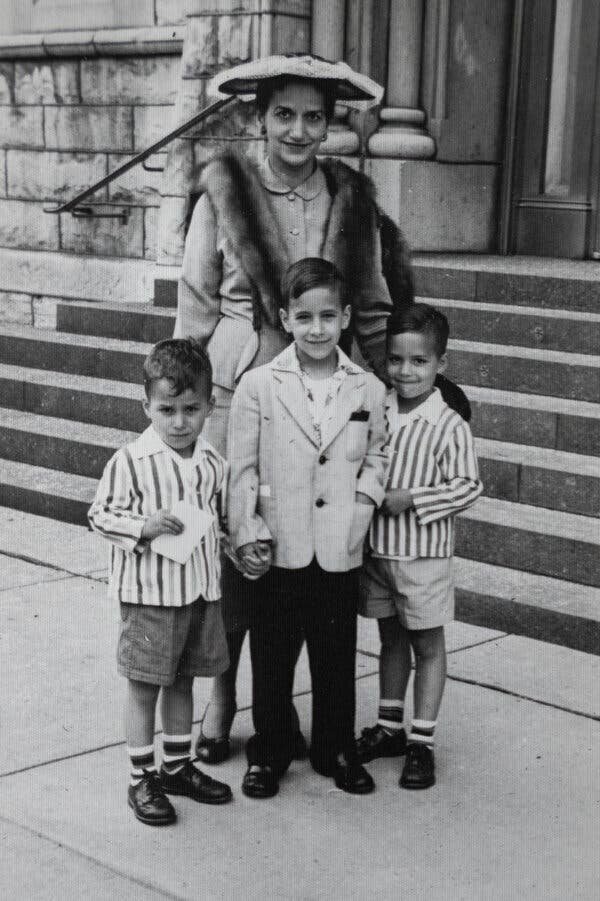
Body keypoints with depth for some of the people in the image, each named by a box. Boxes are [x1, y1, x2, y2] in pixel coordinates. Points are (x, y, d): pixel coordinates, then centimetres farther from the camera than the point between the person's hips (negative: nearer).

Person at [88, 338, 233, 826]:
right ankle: (142, 780, 18)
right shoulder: (130, 461, -14)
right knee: (144, 686, 6)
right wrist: (143, 526, -23)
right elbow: (101, 514, -9)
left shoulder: (213, 462, 2)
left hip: (201, 588, 5)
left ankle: (178, 766, 33)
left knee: (183, 681, 18)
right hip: (150, 593, -5)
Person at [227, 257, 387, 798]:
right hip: (278, 551, -1)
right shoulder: (258, 386, -5)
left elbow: (377, 453, 15)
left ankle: (336, 749, 30)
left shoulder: (369, 390, 1)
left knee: (336, 657, 13)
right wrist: (245, 532, -7)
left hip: (340, 551, 2)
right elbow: (242, 468, -2)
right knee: (271, 658, 10)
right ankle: (268, 753, 26)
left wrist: (366, 494, -3)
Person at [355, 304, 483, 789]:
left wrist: (410, 499, -20)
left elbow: (468, 486, -14)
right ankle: (389, 727, 32)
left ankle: (422, 743, 17)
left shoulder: (450, 426, -14)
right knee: (391, 638, 18)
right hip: (377, 548, 5)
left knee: (428, 644, 8)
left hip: (424, 554, -4)